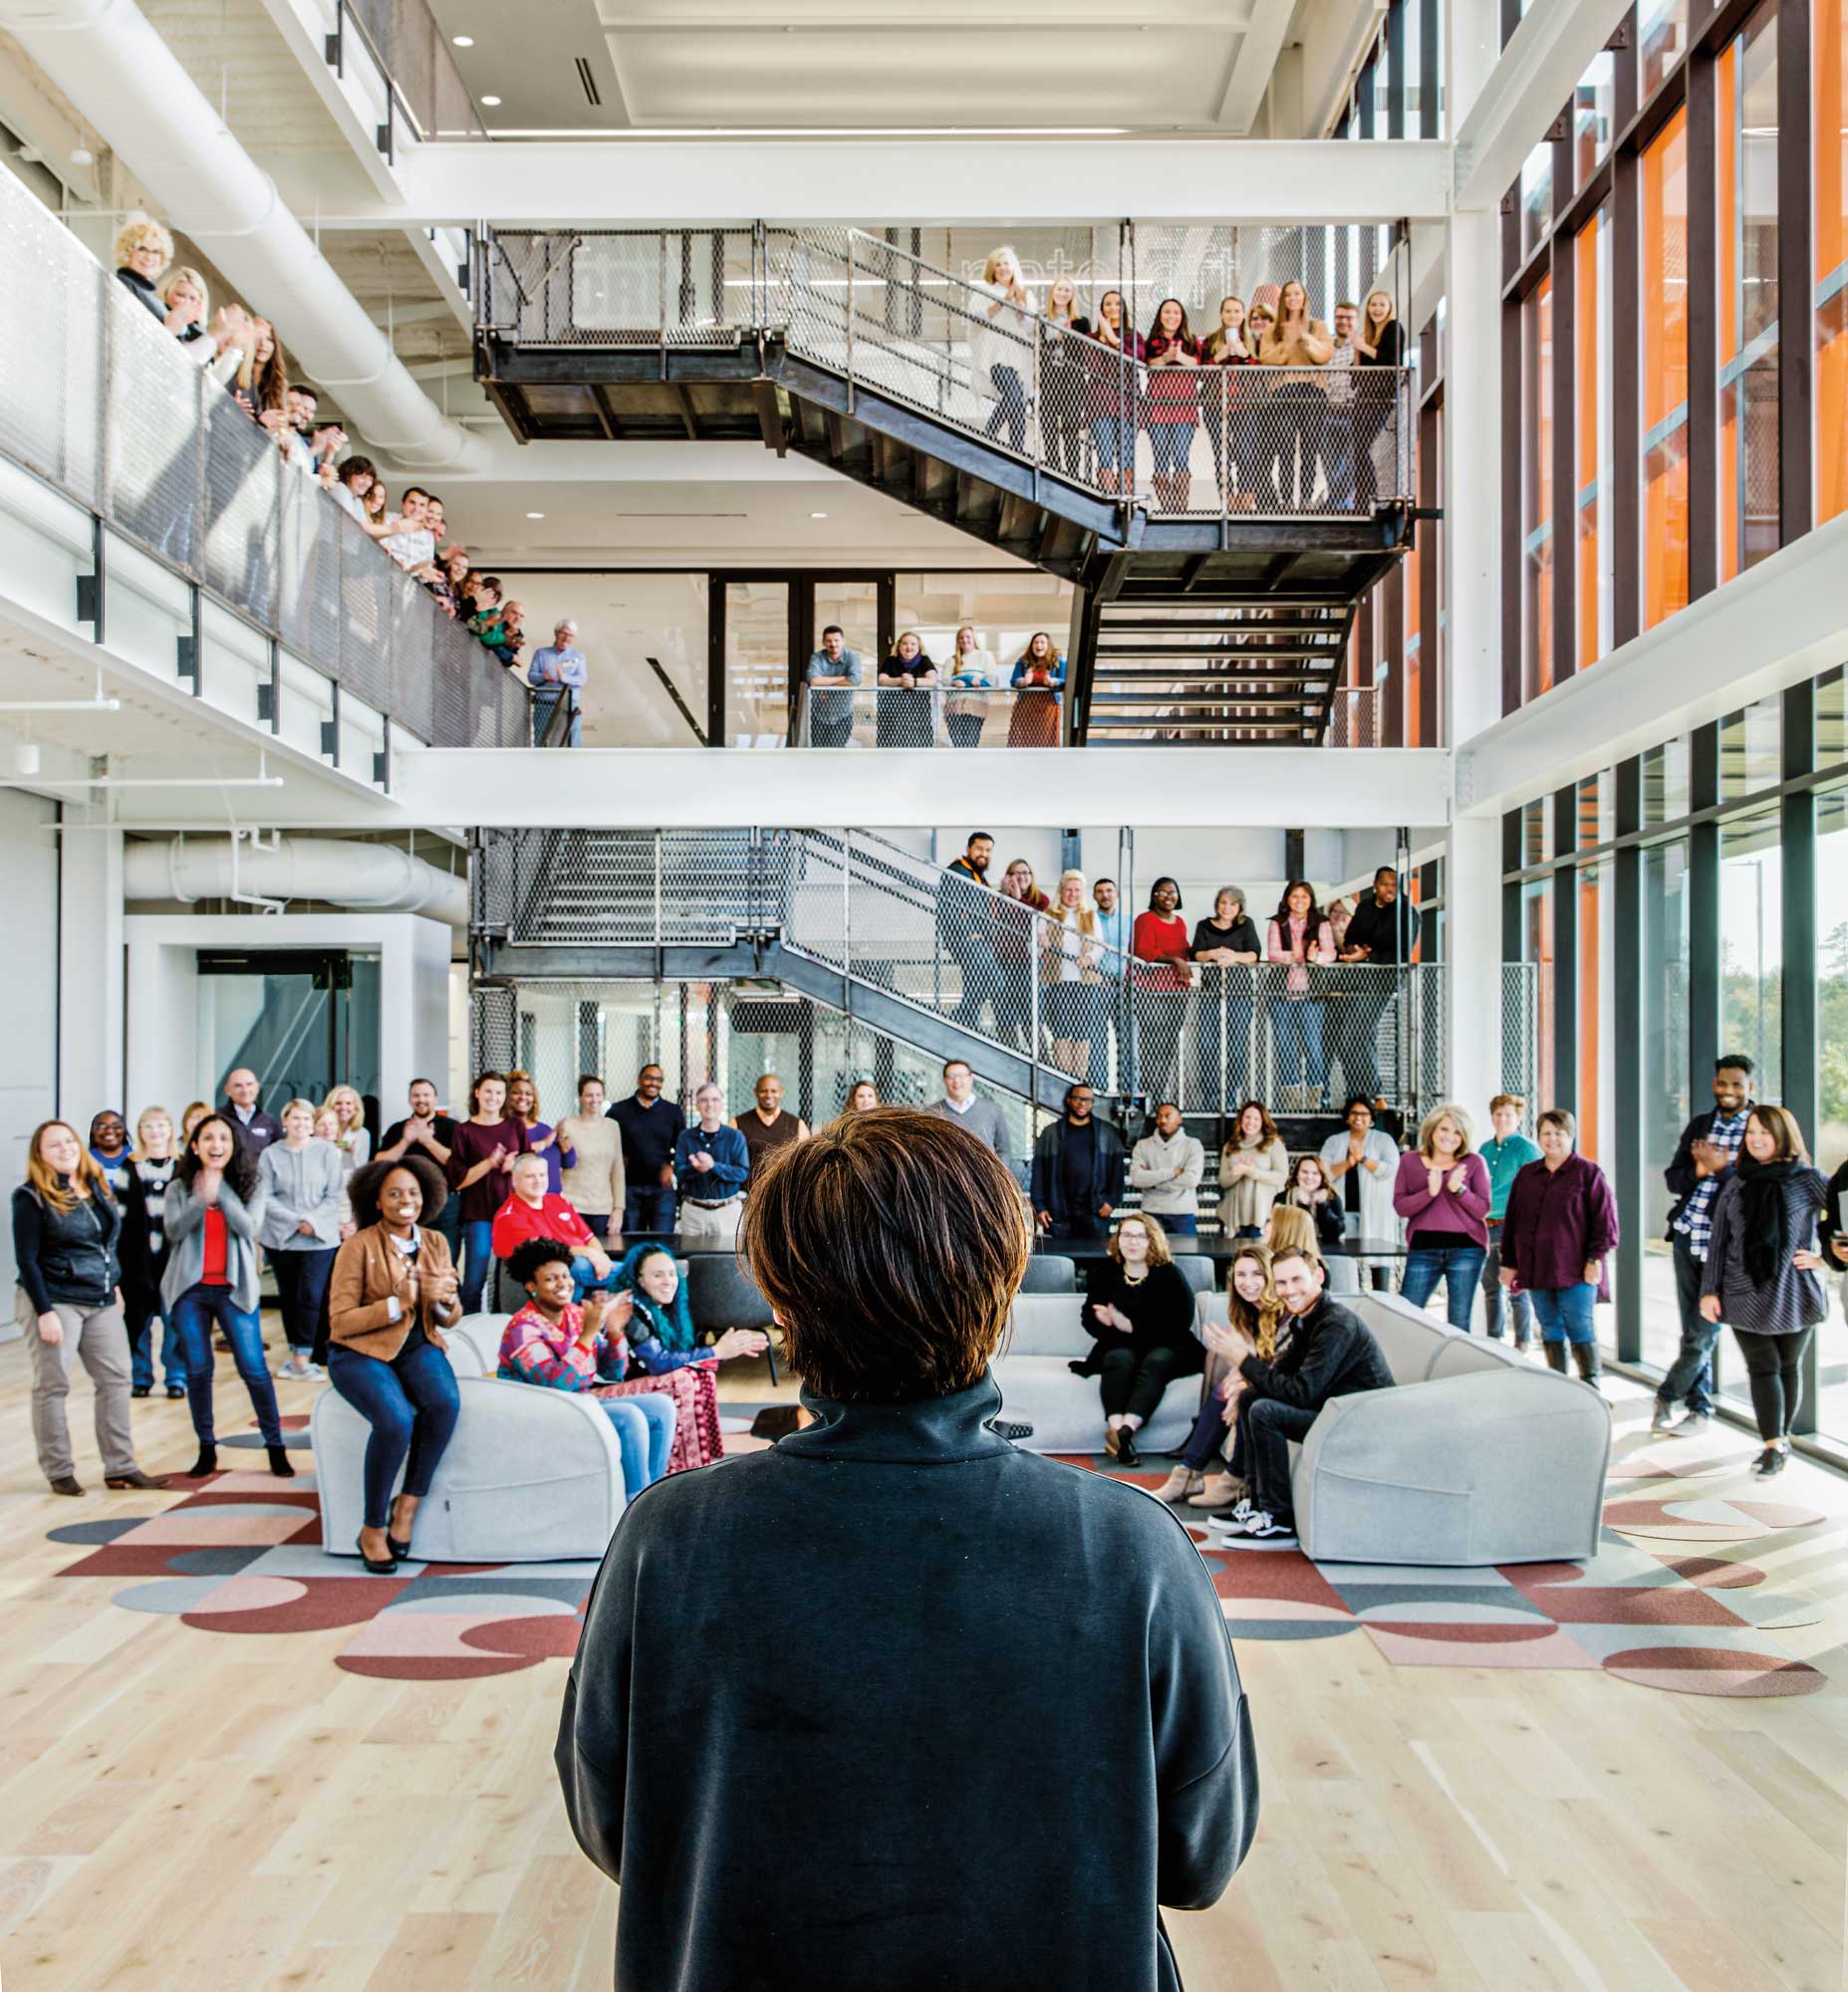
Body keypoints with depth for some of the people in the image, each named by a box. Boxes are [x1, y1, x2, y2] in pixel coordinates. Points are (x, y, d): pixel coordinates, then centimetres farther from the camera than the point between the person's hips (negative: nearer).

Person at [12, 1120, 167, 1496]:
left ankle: (120, 1468, 13)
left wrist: (115, 1284, 15)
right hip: (55, 1302, -6)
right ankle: (59, 1472, 10)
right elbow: (26, 1260, -11)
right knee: (53, 1386, 0)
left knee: (115, 1379, 6)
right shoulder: (32, 1198, -9)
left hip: (102, 1302, 7)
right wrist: (44, 1312, -16)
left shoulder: (97, 1188, 9)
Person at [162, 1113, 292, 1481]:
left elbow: (250, 1227, -11)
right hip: (190, 1289, 1)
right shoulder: (180, 1187, 6)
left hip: (234, 1288, -1)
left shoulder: (250, 1185, 4)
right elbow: (174, 1231, -9)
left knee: (253, 1367, -5)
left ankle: (275, 1446, 3)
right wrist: (202, 1198, -24)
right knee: (198, 1370, 5)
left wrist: (221, 1191, -18)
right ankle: (206, 1448, 15)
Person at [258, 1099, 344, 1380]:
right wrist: (295, 1220, -12)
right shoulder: (270, 1154, 1)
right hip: (280, 1237, 2)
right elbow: (264, 1197, -3)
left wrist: (313, 1221, -13)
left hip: (319, 1237, -2)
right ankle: (295, 1353, 19)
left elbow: (334, 1195, -1)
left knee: (311, 1296, -10)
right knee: (289, 1297, 9)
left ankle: (303, 1357, -5)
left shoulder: (327, 1151, -1)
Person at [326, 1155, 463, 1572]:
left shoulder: (434, 1242, 6)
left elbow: (451, 1318, 9)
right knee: (396, 1420, -31)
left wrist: (444, 1300, -14)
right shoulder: (358, 1247, -9)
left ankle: (408, 1502, -9)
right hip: (361, 1351, -4)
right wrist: (398, 1303, -22)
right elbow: (340, 1321, -13)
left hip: (417, 1346, 4)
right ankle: (372, 1529, -11)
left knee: (446, 1402, -29)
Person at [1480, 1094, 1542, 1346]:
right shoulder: (1485, 1149, 15)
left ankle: (1522, 1344, 4)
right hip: (1486, 1227, 7)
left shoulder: (1527, 1149, -5)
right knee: (1491, 1288, 13)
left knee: (1517, 1290, -3)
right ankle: (1493, 1341, 23)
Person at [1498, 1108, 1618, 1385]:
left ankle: (1591, 1385, 0)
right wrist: (1509, 1263, 12)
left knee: (1580, 1330, -6)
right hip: (1536, 1269, 5)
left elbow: (1604, 1219, -5)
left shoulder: (1588, 1173, 0)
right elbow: (1511, 1222, 16)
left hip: (1575, 1271, -5)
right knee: (1551, 1331, 9)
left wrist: (1595, 1258, -11)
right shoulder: (1526, 1175, 14)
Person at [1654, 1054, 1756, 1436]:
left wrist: (1721, 1168, -21)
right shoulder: (1699, 1125, 11)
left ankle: (1666, 1395, 14)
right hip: (1687, 1236, 5)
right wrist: (1698, 1171, -12)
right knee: (1693, 1331, 11)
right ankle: (1700, 1409, 20)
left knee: (1703, 1333, -3)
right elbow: (1672, 1179, 8)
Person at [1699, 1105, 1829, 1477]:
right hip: (1745, 1295, 2)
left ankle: (1782, 1436, 24)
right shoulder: (1736, 1183, 7)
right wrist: (1709, 1290, 2)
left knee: (1789, 1366, 11)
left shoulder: (1807, 1180, -3)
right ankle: (1773, 1446, -1)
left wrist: (1823, 1257, -8)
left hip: (1794, 1295, -2)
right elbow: (1718, 1241, 7)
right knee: (1762, 1367, -2)